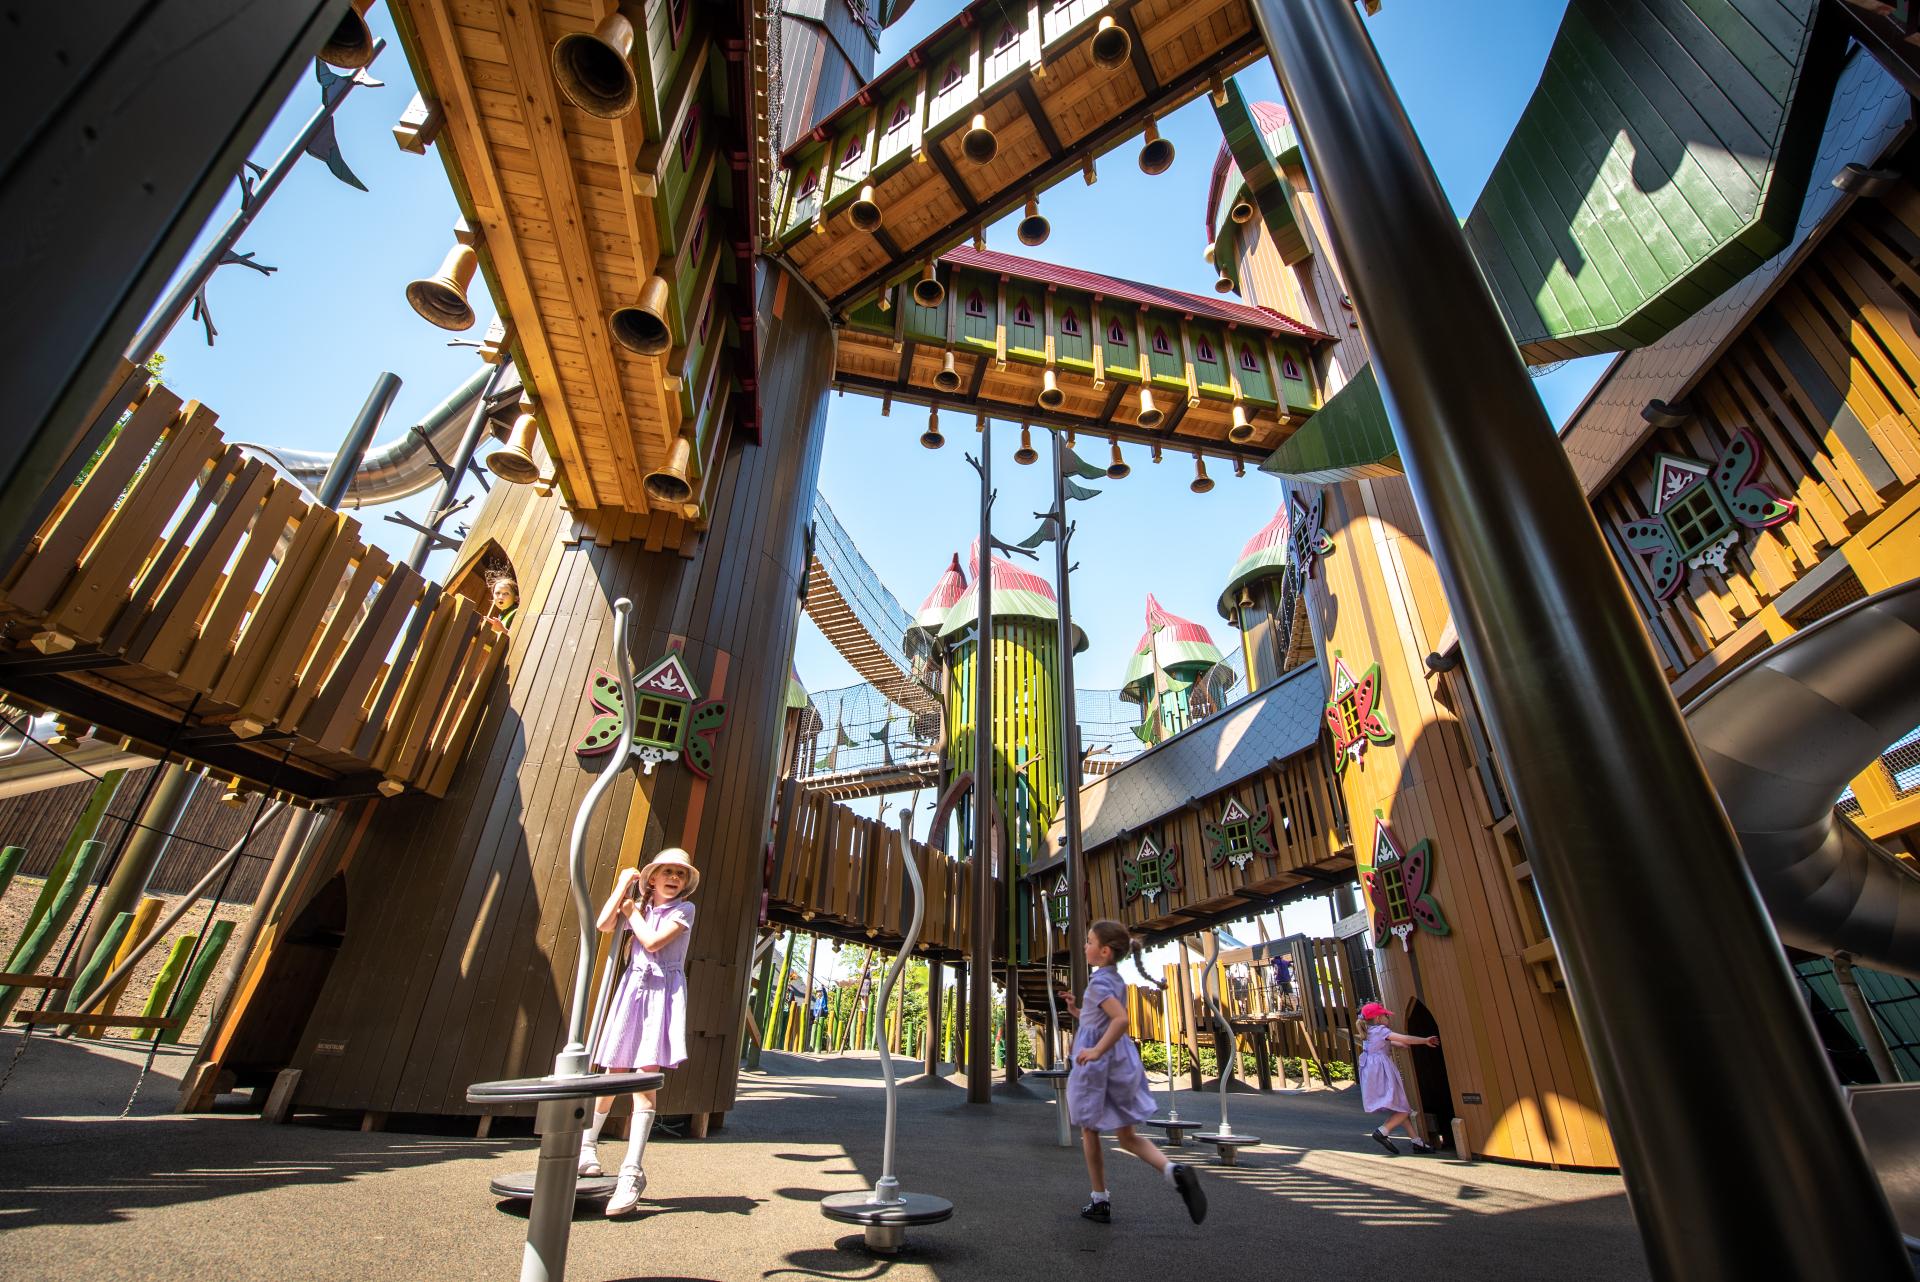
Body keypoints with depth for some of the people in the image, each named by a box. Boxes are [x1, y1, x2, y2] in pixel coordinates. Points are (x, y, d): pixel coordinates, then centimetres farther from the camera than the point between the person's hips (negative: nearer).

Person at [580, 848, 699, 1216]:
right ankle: (587, 1144, 34)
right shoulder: (638, 906, 14)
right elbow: (603, 924, -2)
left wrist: (633, 912, 3)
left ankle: (633, 1171, -9)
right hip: (633, 990, 4)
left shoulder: (684, 910, 2)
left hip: (664, 993, -4)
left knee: (647, 1078, -10)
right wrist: (623, 885, 2)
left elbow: (653, 941, -11)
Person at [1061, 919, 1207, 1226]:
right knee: (1127, 1136, 10)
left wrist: (1096, 1051, -30)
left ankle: (1100, 1201, 21)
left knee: (1089, 1132, 13)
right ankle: (1174, 1170, -12)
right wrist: (1077, 1011, 14)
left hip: (1097, 1065, -8)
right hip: (1123, 1063, 8)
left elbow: (1121, 1019, -33)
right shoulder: (1117, 980, 10)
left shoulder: (1098, 982, -17)